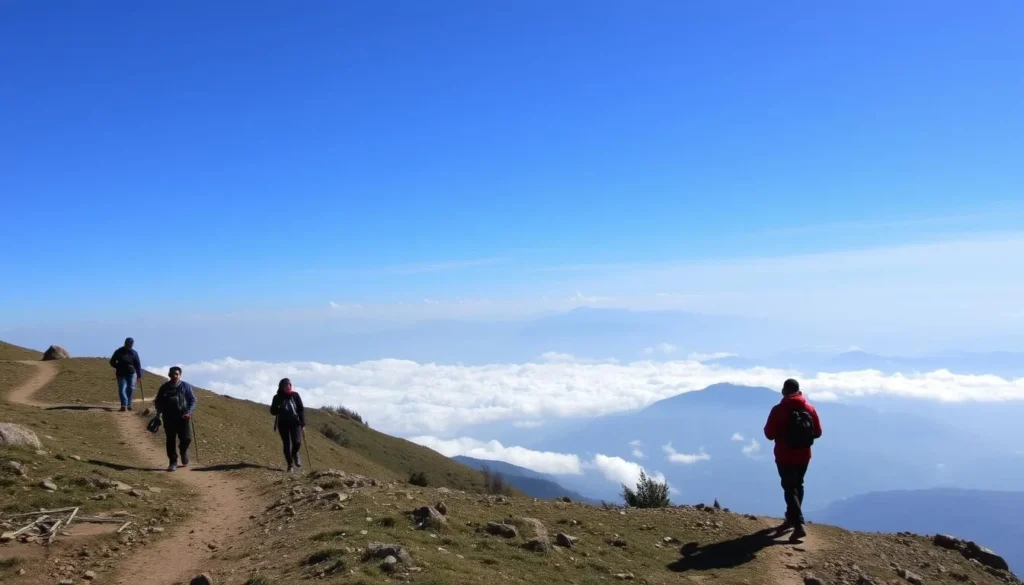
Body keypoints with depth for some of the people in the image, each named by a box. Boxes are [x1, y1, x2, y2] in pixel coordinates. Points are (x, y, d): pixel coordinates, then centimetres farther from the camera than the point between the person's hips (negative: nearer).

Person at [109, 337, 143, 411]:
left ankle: (128, 404, 14)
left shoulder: (134, 353, 2)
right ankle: (124, 405, -21)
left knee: (131, 389, 1)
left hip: (131, 373, 2)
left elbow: (138, 365, 3)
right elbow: (112, 362, 4)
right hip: (121, 374, -2)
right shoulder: (119, 352, -2)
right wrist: (119, 367, -11)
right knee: (122, 389, -13)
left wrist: (139, 376, -2)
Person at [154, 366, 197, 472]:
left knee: (186, 438, -5)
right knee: (170, 440, 2)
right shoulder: (164, 387, 7)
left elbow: (193, 400, 2)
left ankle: (183, 451, 28)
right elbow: (158, 402, 15)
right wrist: (159, 412, -1)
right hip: (169, 418, 2)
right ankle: (173, 462, 11)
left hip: (183, 417, -1)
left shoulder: (186, 386, 2)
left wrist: (189, 412, -12)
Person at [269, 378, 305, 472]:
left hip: (295, 422, 0)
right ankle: (290, 465, 13)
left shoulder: (295, 395, 2)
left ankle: (295, 454, 18)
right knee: (287, 445, -1)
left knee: (297, 442, -15)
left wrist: (303, 423, -2)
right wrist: (278, 409, -18)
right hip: (283, 424, 1)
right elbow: (272, 411, 6)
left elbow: (301, 409, 4)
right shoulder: (277, 397, 2)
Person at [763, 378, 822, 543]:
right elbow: (818, 432, 2)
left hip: (785, 457, -4)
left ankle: (799, 526, -12)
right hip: (804, 456, 5)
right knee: (797, 486, 20)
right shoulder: (810, 408, -3)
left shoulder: (778, 410, -15)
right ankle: (791, 519, 32)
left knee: (790, 489, -1)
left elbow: (769, 434, -12)